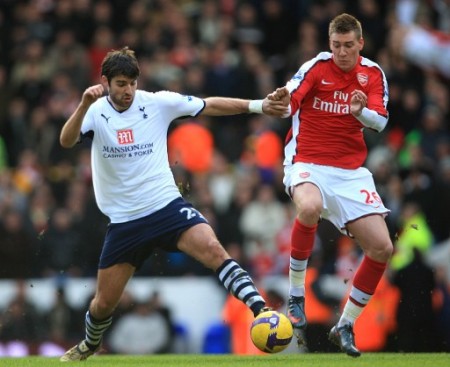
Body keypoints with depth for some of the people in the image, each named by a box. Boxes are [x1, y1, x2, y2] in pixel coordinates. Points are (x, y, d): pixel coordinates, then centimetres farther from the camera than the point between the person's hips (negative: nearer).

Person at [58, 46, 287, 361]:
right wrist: (84, 105, -42)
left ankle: (261, 311, -33)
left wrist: (258, 106, -7)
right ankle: (89, 345, 41)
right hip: (124, 221, 1)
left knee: (212, 249, -29)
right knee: (105, 301, 9)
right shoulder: (95, 112, -7)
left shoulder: (158, 103, -5)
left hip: (166, 206, -1)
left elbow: (211, 105, 0)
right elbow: (66, 141, -25)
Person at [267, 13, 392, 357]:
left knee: (382, 248, -7)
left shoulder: (373, 74, 4)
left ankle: (345, 326, 11)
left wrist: (361, 111, -29)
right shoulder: (317, 67, -5)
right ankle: (296, 296, -21)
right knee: (310, 207, -39)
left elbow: (380, 121, -7)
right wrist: (282, 98, -44)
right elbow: (290, 99, -20)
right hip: (308, 162, -4)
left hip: (351, 170, 4)